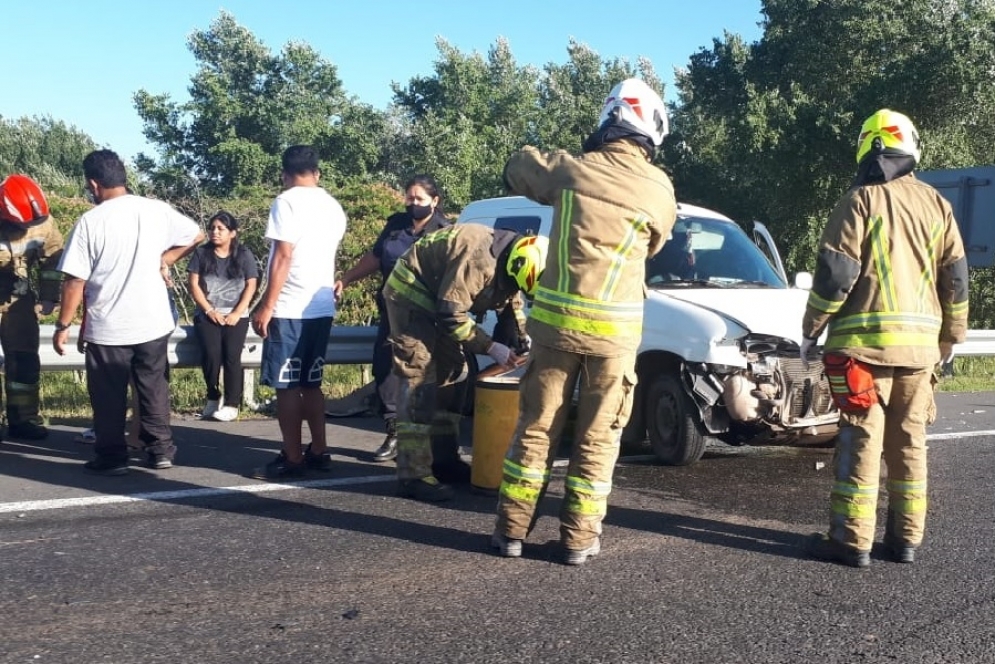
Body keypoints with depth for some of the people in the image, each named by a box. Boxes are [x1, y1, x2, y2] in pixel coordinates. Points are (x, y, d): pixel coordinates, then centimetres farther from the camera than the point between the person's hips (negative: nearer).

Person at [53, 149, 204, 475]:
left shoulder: (90, 222, -13)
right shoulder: (156, 210, -2)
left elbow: (75, 281, -12)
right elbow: (196, 235, 11)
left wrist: (63, 326, -3)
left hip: (107, 328, -3)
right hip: (153, 322, 4)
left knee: (109, 396, 9)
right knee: (154, 388, 16)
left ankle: (112, 456, 15)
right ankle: (160, 450, 20)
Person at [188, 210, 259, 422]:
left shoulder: (244, 255, 6)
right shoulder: (201, 253, 7)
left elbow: (250, 286, 2)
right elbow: (193, 284, 2)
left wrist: (237, 313, -9)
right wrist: (209, 311, -8)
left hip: (236, 315, 0)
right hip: (207, 314, 1)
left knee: (232, 354, -21)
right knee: (211, 353, -21)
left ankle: (232, 404, -11)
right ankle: (213, 397, 0)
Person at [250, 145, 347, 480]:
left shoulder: (287, 201, -10)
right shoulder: (333, 206, 13)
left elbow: (283, 257, -16)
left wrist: (266, 306, -15)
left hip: (290, 308, -7)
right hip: (322, 307, 8)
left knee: (287, 385, -1)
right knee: (311, 382, 15)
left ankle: (292, 459, 2)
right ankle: (318, 451, 18)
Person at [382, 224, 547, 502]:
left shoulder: (506, 263, -4)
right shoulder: (479, 259, -33)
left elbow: (511, 302, 12)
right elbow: (451, 316, -29)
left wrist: (524, 340, -3)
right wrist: (491, 348, -25)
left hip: (438, 300, 10)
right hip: (410, 293, -10)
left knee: (449, 374, 12)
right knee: (419, 381, -15)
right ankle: (413, 476, -15)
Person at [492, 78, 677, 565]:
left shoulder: (571, 169, 0)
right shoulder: (659, 190, -3)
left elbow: (516, 168, 19)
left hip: (555, 319, 1)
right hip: (614, 329, -1)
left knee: (535, 427, 11)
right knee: (597, 437, 9)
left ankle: (512, 529, 15)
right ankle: (579, 538, 13)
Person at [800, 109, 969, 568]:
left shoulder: (859, 202, -6)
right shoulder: (935, 204, 10)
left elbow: (835, 273, -11)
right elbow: (956, 276, 13)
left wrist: (812, 330, -1)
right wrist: (952, 335, 22)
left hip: (865, 340, -5)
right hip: (921, 342, 5)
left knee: (861, 440, -3)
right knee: (909, 443, 11)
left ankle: (852, 541, -2)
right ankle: (906, 538, 17)